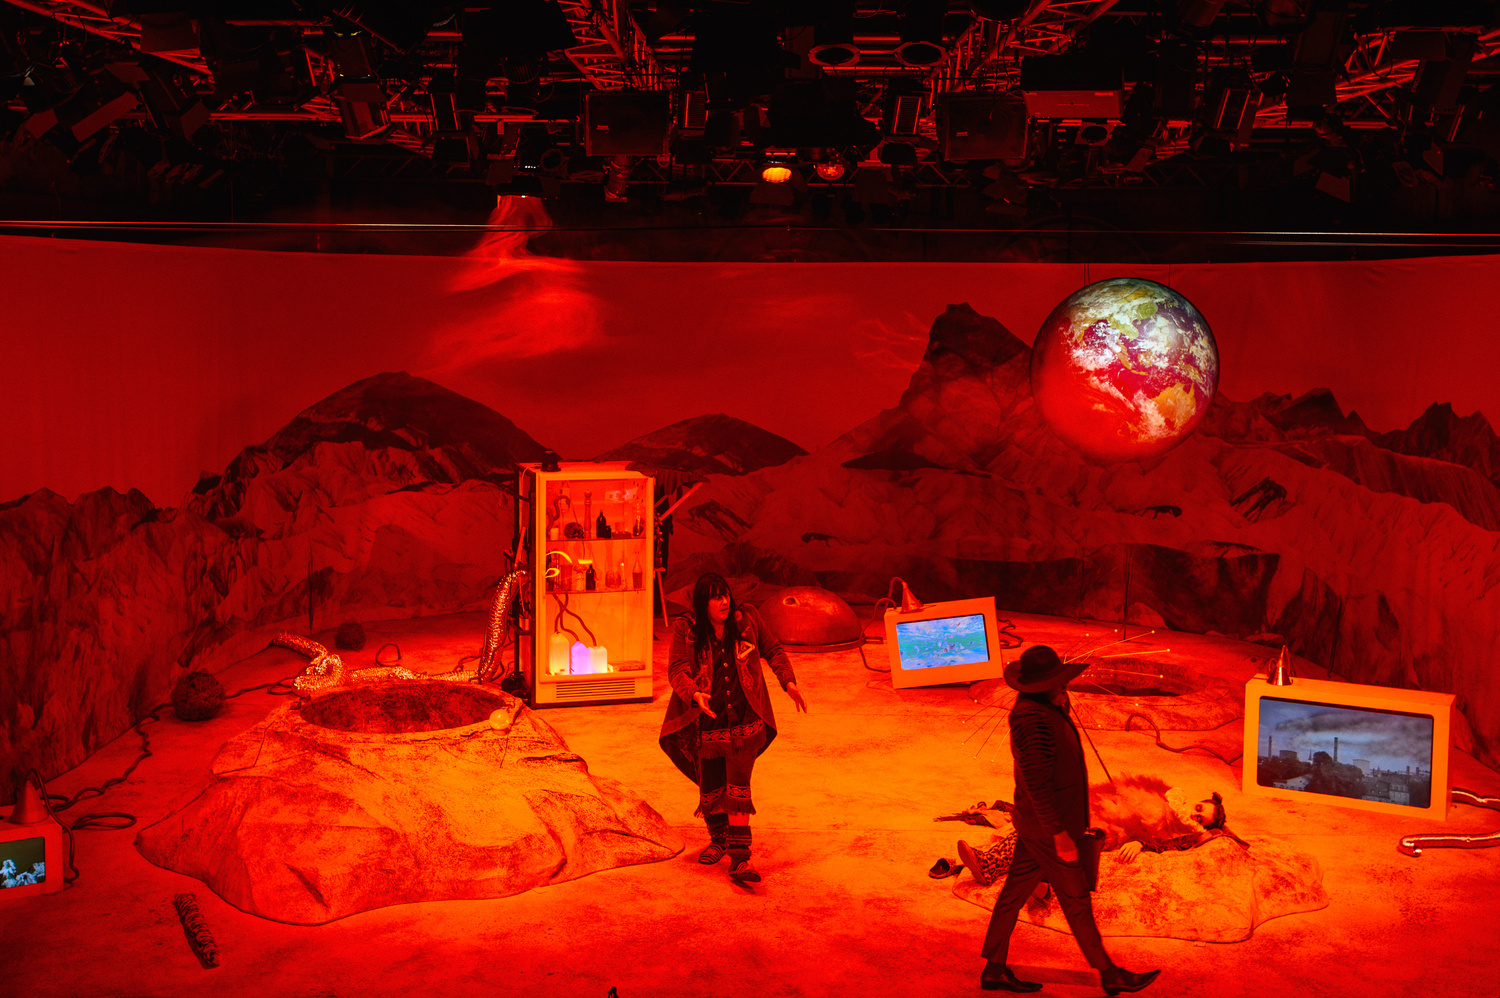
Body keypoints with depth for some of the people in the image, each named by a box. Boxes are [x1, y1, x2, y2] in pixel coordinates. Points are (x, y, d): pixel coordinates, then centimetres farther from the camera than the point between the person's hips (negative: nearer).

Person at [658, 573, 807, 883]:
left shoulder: (747, 619, 0)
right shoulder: (685, 631, -5)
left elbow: (773, 650, 13)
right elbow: (677, 670, -12)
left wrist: (789, 682, 1)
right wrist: (694, 694, -31)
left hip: (745, 723, -1)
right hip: (707, 725, 1)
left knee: (738, 789, -10)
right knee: (710, 789, 13)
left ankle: (739, 858, -10)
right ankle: (718, 839, 40)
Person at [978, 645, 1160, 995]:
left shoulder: (1036, 708, 5)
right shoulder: (1035, 720, -28)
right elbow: (1036, 782, -29)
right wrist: (1059, 833, -26)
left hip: (1035, 824, 10)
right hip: (1047, 828, -10)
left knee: (1015, 891, 14)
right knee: (1076, 901, 5)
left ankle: (995, 970, 23)